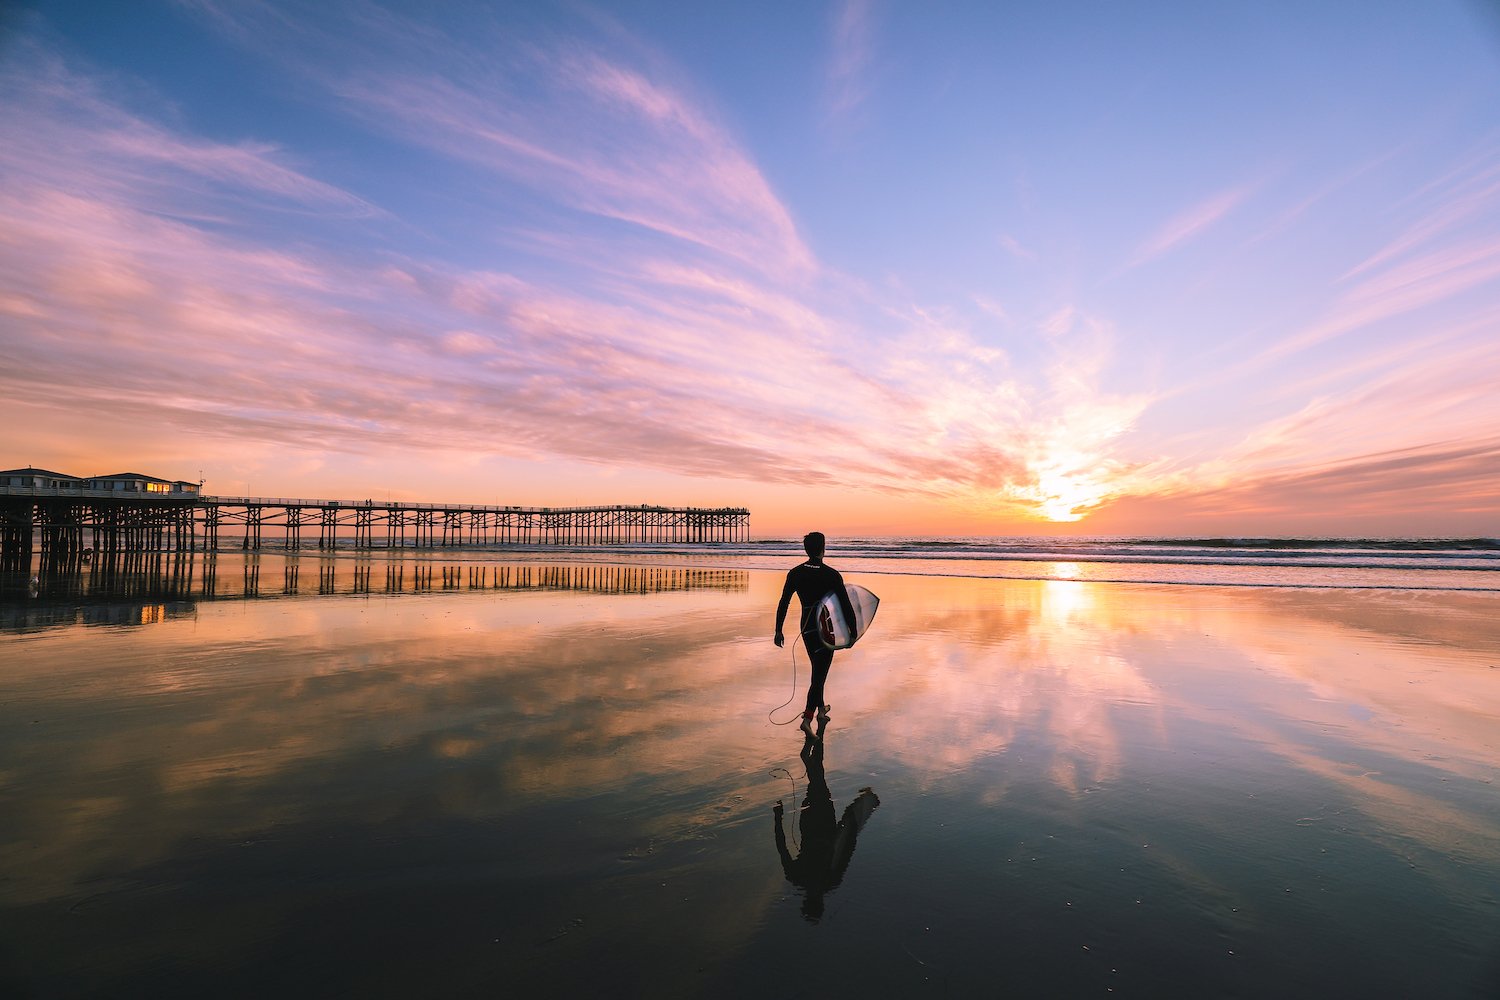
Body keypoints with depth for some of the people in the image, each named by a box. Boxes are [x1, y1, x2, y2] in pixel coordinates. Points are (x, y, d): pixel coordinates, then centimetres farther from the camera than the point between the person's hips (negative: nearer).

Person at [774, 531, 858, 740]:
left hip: (806, 627, 5)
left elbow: (783, 603, -4)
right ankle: (808, 718, -13)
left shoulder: (795, 573, -4)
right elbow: (846, 606, -13)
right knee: (820, 673, -1)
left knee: (818, 669, 23)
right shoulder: (832, 575, -14)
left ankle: (821, 708, 39)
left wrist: (778, 631, 2)